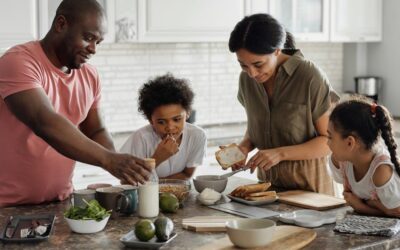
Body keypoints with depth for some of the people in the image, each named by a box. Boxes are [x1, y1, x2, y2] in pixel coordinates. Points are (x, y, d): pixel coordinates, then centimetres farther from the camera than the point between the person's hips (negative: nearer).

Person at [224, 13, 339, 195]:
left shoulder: (310, 76, -16)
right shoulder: (247, 79, -1)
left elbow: (330, 139, -11)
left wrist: (281, 153, -22)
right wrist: (244, 146, -7)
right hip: (267, 181, 4)